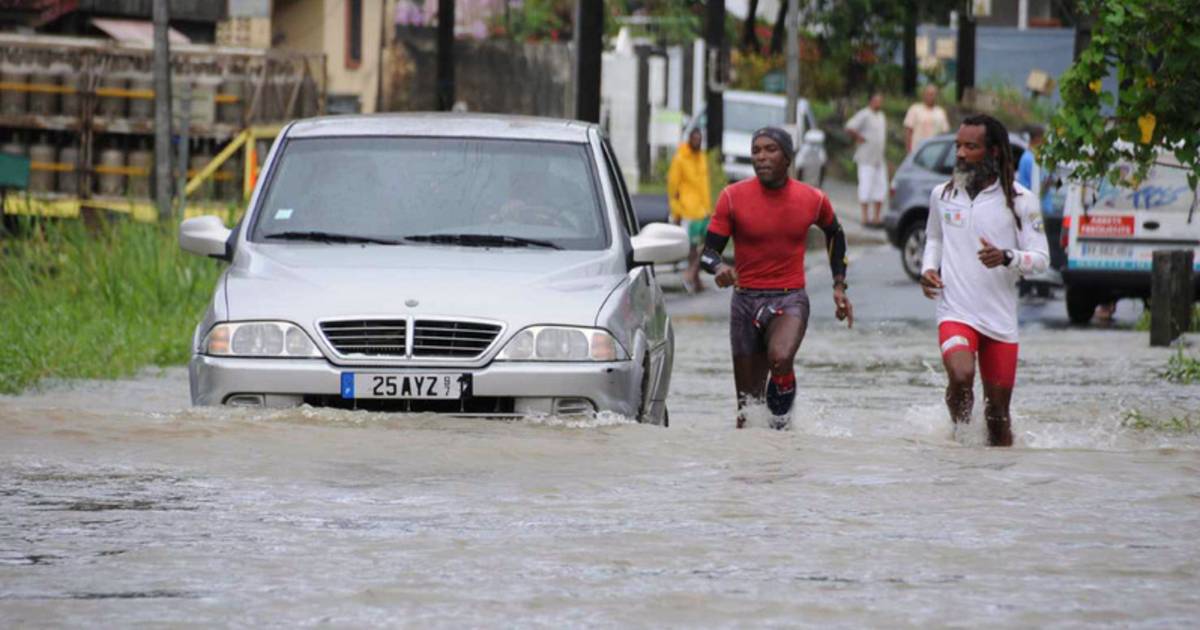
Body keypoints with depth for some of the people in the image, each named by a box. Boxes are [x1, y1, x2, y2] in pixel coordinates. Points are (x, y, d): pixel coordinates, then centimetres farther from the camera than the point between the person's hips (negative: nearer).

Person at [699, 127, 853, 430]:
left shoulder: (813, 200, 0)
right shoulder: (733, 197, -5)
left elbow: (834, 233, 21)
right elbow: (709, 251, -3)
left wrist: (839, 284, 16)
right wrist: (719, 268, -26)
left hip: (790, 299, -1)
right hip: (746, 299, 1)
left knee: (780, 358, -32)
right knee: (747, 402, 4)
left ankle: (782, 408, -6)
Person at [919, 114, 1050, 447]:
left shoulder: (1020, 201, -1)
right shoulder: (942, 195, 7)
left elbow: (1041, 259, -2)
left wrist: (1007, 257, -22)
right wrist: (928, 268, 5)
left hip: (1001, 319, 0)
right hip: (955, 313, 0)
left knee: (998, 412, 4)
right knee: (961, 376, -28)